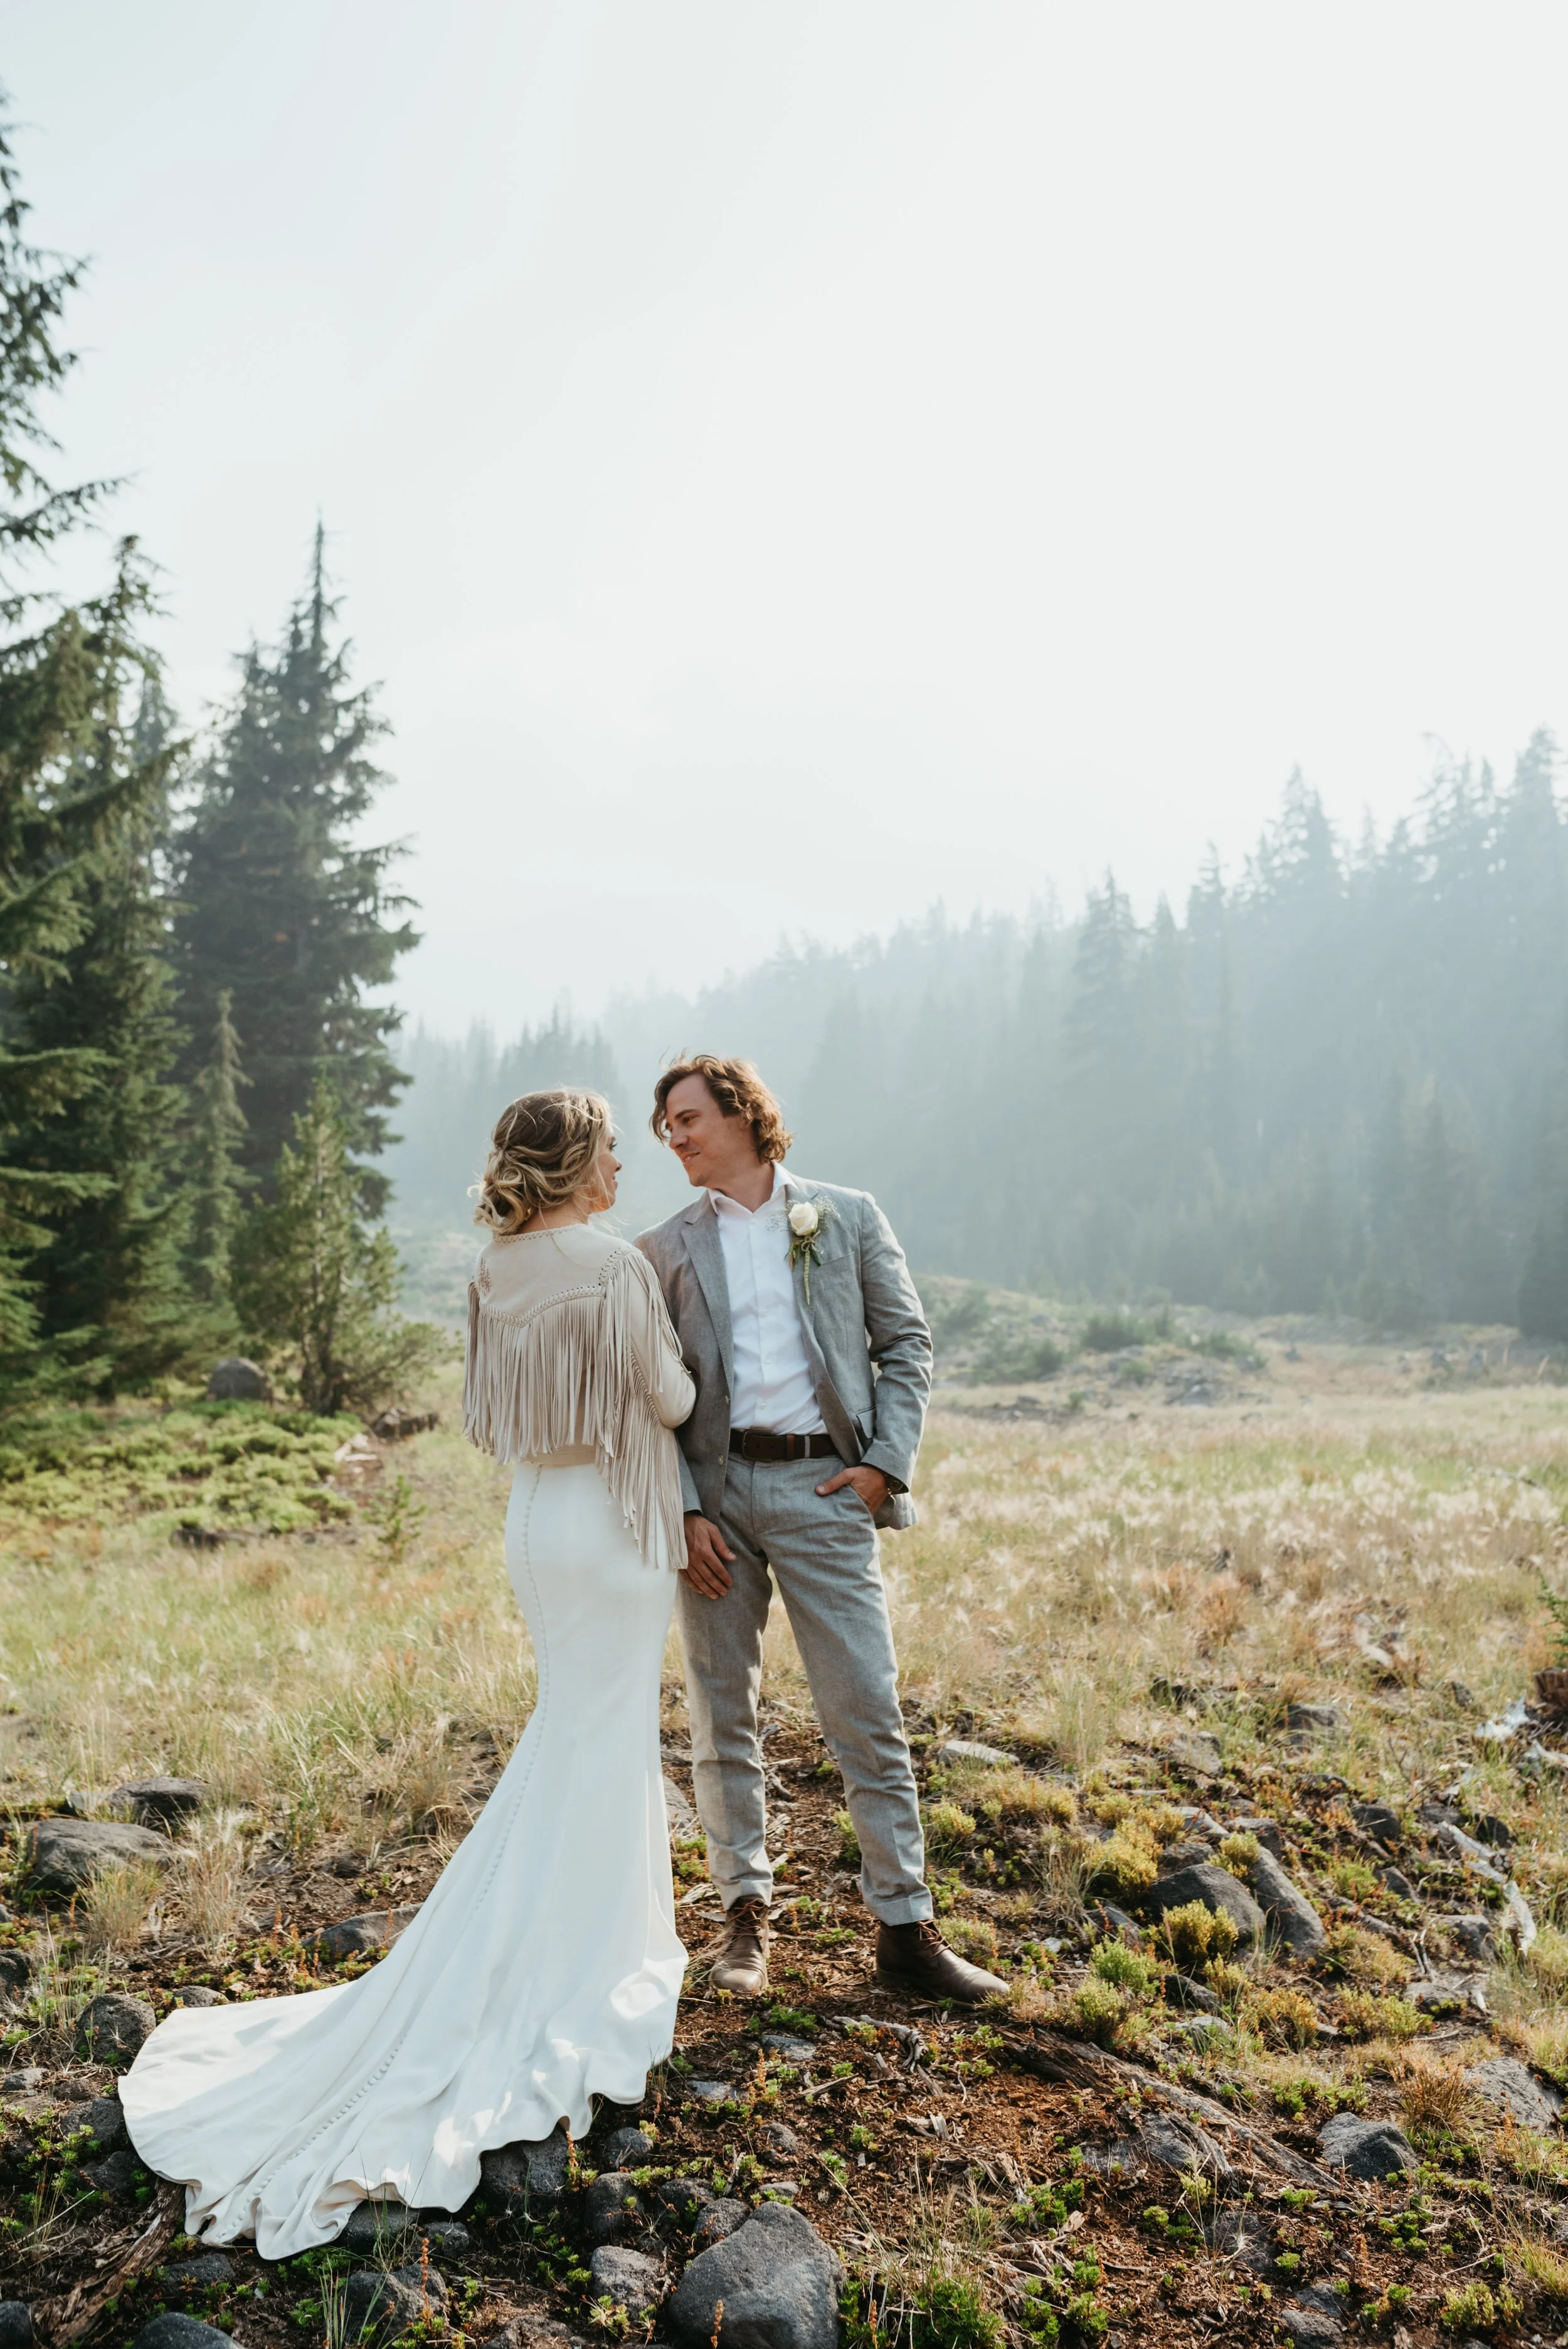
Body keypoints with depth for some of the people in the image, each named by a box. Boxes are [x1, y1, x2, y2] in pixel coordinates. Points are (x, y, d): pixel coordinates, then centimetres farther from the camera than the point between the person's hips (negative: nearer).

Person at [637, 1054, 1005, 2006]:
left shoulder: (849, 1218, 6)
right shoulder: (665, 1251, 8)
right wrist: (682, 1511, -6)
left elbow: (908, 1343, 6)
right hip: (716, 1491, 2)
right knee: (723, 1716, 8)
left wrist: (888, 1461, -5)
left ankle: (906, 1929, 12)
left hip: (824, 1486, -1)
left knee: (869, 1713, 1)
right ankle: (746, 1916, 24)